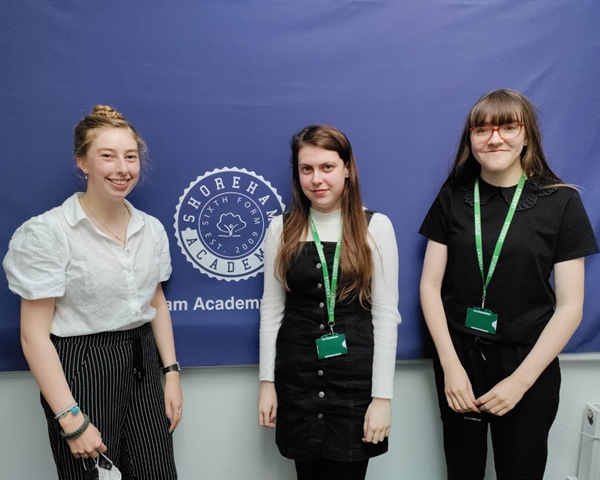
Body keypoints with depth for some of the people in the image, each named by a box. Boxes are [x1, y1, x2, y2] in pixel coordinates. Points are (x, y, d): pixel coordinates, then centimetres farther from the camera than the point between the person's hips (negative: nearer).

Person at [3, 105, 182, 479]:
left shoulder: (152, 229, 2)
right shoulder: (47, 233, -14)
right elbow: (34, 334, -14)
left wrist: (171, 372, 7)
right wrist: (71, 418, -15)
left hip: (142, 366, 5)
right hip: (80, 369, -5)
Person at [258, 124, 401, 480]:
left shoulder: (376, 226, -5)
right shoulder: (282, 228, 2)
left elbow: (386, 314, -6)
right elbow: (272, 308, 6)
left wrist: (382, 395, -8)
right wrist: (267, 381, 4)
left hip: (356, 378, -2)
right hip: (296, 377, 2)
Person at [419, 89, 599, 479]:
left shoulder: (561, 202, -6)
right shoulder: (453, 197, -1)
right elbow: (431, 286, -2)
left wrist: (521, 380, -12)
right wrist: (451, 366, -9)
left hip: (528, 365, -1)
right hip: (459, 359, 2)